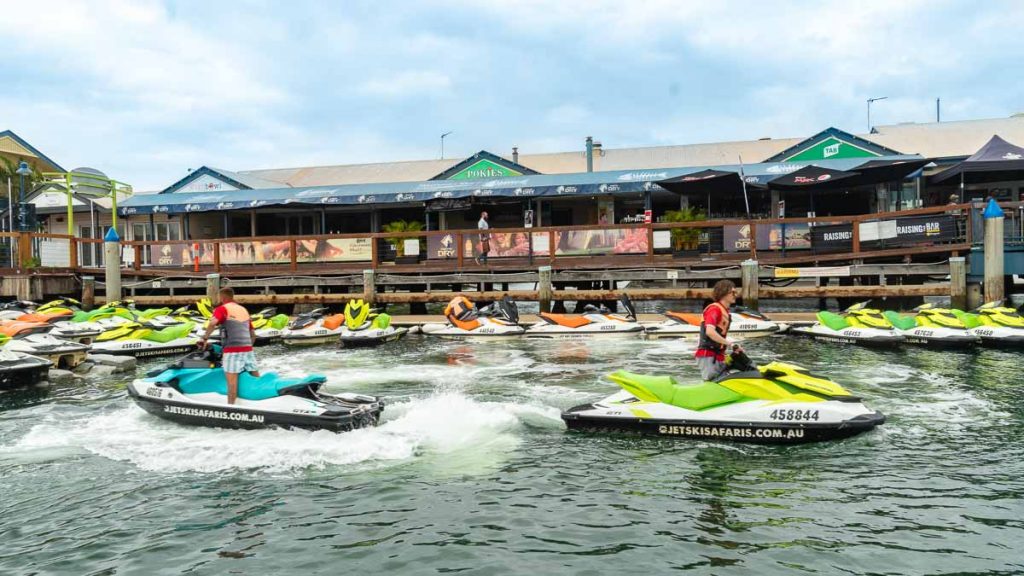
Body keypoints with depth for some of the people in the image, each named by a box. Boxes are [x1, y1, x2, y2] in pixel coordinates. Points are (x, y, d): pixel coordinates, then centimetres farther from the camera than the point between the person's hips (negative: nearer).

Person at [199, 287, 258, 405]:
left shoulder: (222, 309, 3)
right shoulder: (244, 310, 22)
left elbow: (213, 323, -19)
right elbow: (253, 334, 23)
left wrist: (205, 338, -12)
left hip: (232, 349, -6)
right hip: (248, 349, 6)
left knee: (231, 380, -13)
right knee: (257, 378, 10)